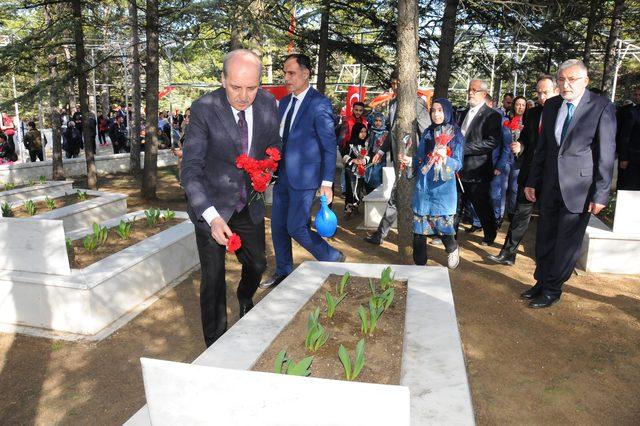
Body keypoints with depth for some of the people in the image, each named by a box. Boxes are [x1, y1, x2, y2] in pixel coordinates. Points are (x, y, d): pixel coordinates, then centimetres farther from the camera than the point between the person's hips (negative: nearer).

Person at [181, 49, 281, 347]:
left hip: (249, 205, 4)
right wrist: (212, 217, -37)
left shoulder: (268, 103, -8)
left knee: (257, 265, 18)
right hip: (211, 205, -4)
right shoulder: (203, 109, -21)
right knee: (213, 278, 3)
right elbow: (190, 170, -24)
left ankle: (245, 299, 55)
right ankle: (215, 344, 25)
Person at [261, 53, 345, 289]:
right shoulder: (284, 102, 11)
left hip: (304, 177, -8)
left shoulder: (319, 104, -12)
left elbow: (329, 146, -12)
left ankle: (333, 259, 15)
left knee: (296, 228, -7)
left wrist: (327, 183, -15)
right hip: (282, 175, 8)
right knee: (277, 226, 12)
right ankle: (283, 272, 29)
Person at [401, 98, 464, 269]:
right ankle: (419, 262, 15)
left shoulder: (456, 135, -1)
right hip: (424, 185, 3)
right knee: (419, 224, 3)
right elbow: (420, 158, 10)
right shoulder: (427, 132, 10)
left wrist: (445, 158, -26)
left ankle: (452, 250, 30)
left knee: (442, 223, -3)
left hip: (443, 186, -3)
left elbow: (457, 164, -7)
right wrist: (410, 160, -9)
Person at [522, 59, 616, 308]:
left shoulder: (602, 108, -8)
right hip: (551, 185, 5)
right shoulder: (551, 106, 7)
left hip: (579, 188, -5)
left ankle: (553, 290, 17)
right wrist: (532, 182, 10)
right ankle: (542, 282, 28)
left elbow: (606, 155, -9)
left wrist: (600, 194, -12)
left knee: (567, 243, 4)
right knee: (545, 239, 13)